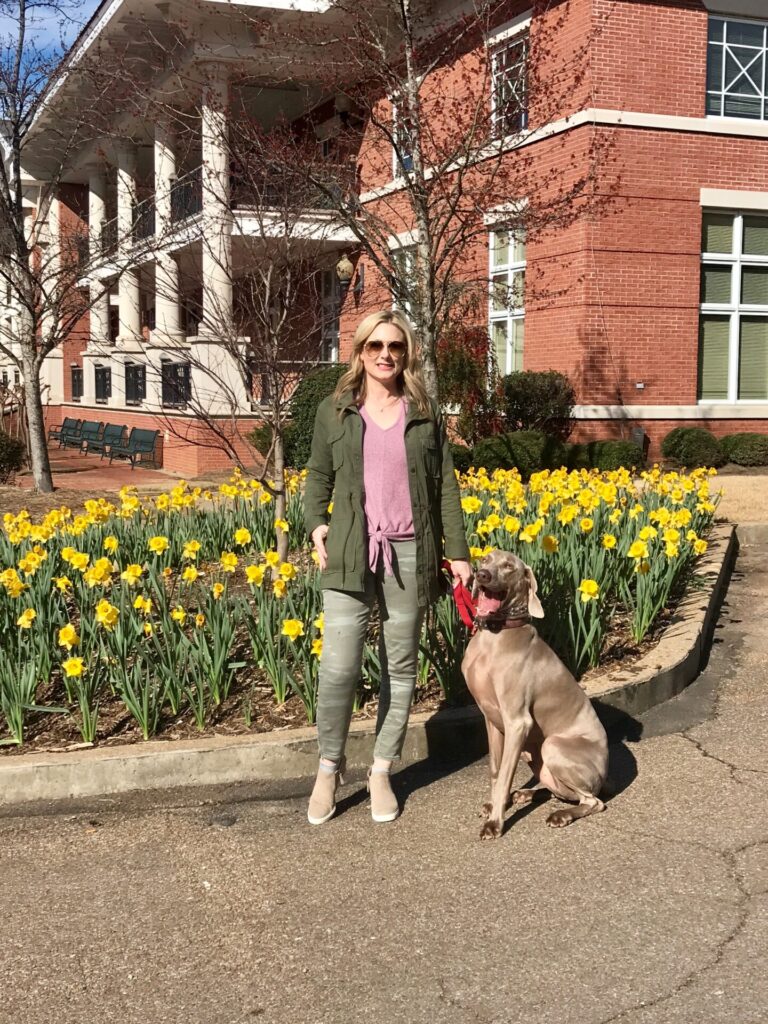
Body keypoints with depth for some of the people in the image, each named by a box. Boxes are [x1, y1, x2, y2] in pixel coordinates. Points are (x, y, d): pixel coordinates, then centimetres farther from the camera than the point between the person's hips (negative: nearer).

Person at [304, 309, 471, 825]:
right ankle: (329, 767, 13)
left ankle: (382, 771, 22)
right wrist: (316, 523, -3)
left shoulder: (426, 413, 7)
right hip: (351, 553, -1)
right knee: (339, 665, -9)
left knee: (401, 666, 7)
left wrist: (458, 552, 5)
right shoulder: (334, 411, 6)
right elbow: (319, 477, 14)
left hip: (410, 555, 1)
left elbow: (445, 488, 8)